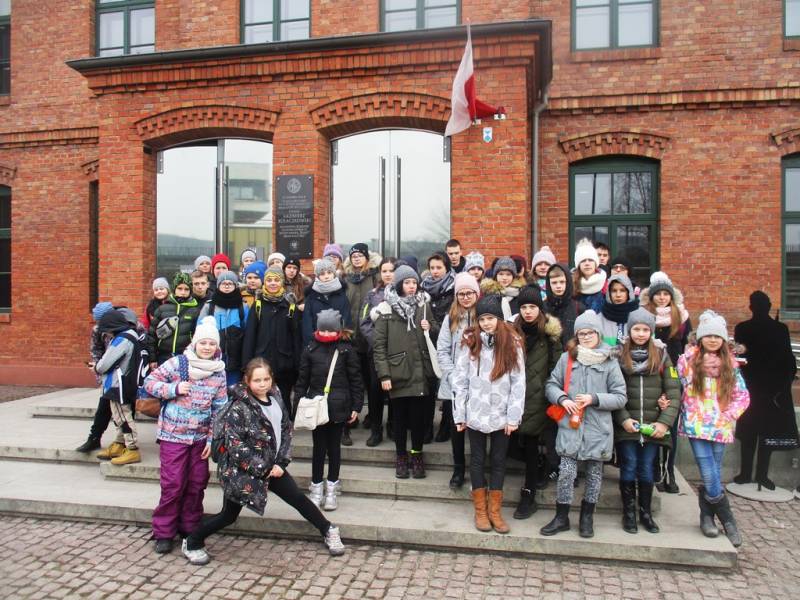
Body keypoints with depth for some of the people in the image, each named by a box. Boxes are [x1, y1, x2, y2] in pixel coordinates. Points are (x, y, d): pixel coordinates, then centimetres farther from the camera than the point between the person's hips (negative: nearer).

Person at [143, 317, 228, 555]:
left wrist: (212, 438, -1)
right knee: (173, 485, -1)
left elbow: (219, 408, 3)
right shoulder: (177, 363, -10)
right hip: (173, 435, -3)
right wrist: (174, 389, -21)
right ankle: (164, 533, 16)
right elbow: (149, 382, -6)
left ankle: (190, 528, 27)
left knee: (197, 484, 9)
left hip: (200, 437, 4)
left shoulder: (219, 372, 0)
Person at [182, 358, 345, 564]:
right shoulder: (238, 407, -18)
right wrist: (263, 468, -19)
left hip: (271, 466, 5)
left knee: (298, 498, 8)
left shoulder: (276, 399, 0)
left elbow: (286, 431, 6)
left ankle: (328, 531, 25)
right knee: (229, 515, 6)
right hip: (241, 470, -5)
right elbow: (234, 445, -21)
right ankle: (192, 543, 28)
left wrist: (281, 463, -5)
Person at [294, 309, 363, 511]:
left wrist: (356, 406, -2)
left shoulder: (347, 350, -3)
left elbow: (355, 380, 0)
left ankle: (332, 488, 24)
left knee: (334, 446, 11)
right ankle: (316, 487, 21)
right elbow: (302, 379, 6)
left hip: (338, 407, -1)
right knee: (319, 447, 7)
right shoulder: (310, 350, 1)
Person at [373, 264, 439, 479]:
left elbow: (438, 331, 17)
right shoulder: (386, 309, -4)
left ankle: (417, 455, 25)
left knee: (418, 415, 7)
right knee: (399, 415, 9)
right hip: (398, 373, -2)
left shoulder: (423, 305, 6)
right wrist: (384, 374, -11)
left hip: (420, 371, 2)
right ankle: (401, 456, 25)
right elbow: (379, 345, -5)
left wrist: (430, 328, -6)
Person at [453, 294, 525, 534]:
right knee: (478, 460, 11)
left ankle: (495, 511, 22)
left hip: (501, 415, 0)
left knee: (499, 461, 10)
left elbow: (518, 382, -4)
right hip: (475, 414, 0)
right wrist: (459, 414, -5)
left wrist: (513, 416, -8)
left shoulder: (512, 343, -2)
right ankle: (480, 510, 22)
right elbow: (460, 380, -2)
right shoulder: (470, 342, -2)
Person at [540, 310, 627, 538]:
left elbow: (621, 397, -1)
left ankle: (587, 517, 29)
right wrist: (562, 399, -10)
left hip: (597, 428, 0)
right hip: (570, 425, 0)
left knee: (594, 473, 12)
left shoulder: (610, 363, -1)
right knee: (566, 472, 0)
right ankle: (561, 517, 17)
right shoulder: (567, 358, 2)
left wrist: (594, 399, -14)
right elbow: (551, 385, 8)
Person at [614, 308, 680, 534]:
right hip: (626, 425, -1)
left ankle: (646, 512, 24)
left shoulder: (661, 355, 4)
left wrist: (665, 422, -9)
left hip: (653, 425, 1)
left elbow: (674, 392, 0)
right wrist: (623, 419, -13)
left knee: (647, 469, 9)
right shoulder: (619, 355, -1)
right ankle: (629, 512, 19)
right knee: (628, 468, 5)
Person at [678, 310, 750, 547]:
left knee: (712, 478, 7)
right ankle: (728, 521, 12)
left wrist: (729, 415, -2)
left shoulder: (730, 363, 8)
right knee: (712, 480, -8)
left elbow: (742, 396, 9)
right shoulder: (688, 359, 2)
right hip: (696, 427, -2)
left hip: (721, 428, 2)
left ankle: (707, 517, 27)